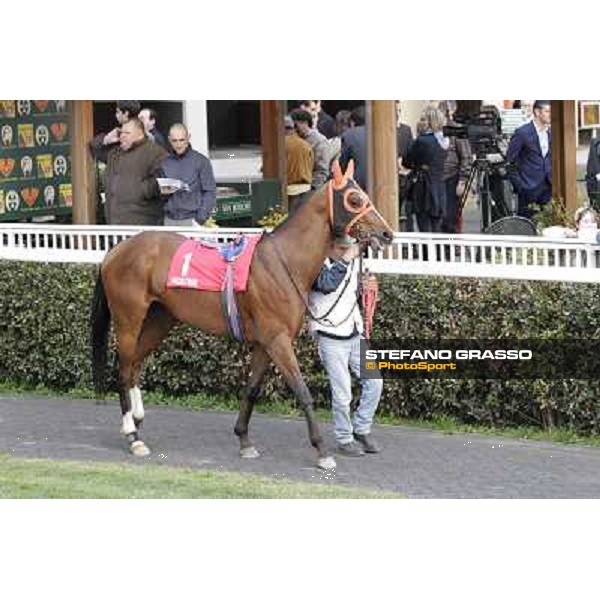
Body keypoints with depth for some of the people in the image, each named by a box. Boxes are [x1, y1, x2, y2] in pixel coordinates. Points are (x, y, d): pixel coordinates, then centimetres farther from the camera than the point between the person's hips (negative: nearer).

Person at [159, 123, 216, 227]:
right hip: (170, 220, 3)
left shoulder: (201, 161, 0)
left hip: (192, 219, -3)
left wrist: (201, 218, -10)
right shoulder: (165, 163, 10)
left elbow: (210, 192, -1)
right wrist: (162, 192, -4)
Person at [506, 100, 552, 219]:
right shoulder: (522, 133, -9)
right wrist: (518, 184, -11)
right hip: (529, 188, -5)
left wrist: (553, 180, 10)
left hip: (547, 187, 5)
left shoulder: (551, 132, 8)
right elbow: (509, 161, -8)